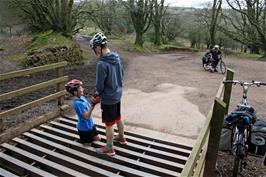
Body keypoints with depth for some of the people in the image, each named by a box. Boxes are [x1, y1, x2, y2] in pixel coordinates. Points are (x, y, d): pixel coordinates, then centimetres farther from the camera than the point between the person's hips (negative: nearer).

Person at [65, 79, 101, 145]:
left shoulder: (82, 97, -3)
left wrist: (94, 102, -13)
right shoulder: (77, 103, -28)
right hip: (84, 127, -8)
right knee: (88, 143, 10)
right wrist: (93, 104, -38)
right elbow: (86, 116, -32)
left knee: (97, 138, 18)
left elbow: (89, 107, 3)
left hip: (90, 124, 8)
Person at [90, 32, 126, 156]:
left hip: (108, 98, -8)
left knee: (109, 124, 7)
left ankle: (109, 148, 23)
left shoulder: (102, 64, -27)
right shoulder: (117, 58, -2)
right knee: (118, 118, 25)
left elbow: (99, 85, -20)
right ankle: (121, 138, 46)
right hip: (118, 95, 8)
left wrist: (98, 93, 1)